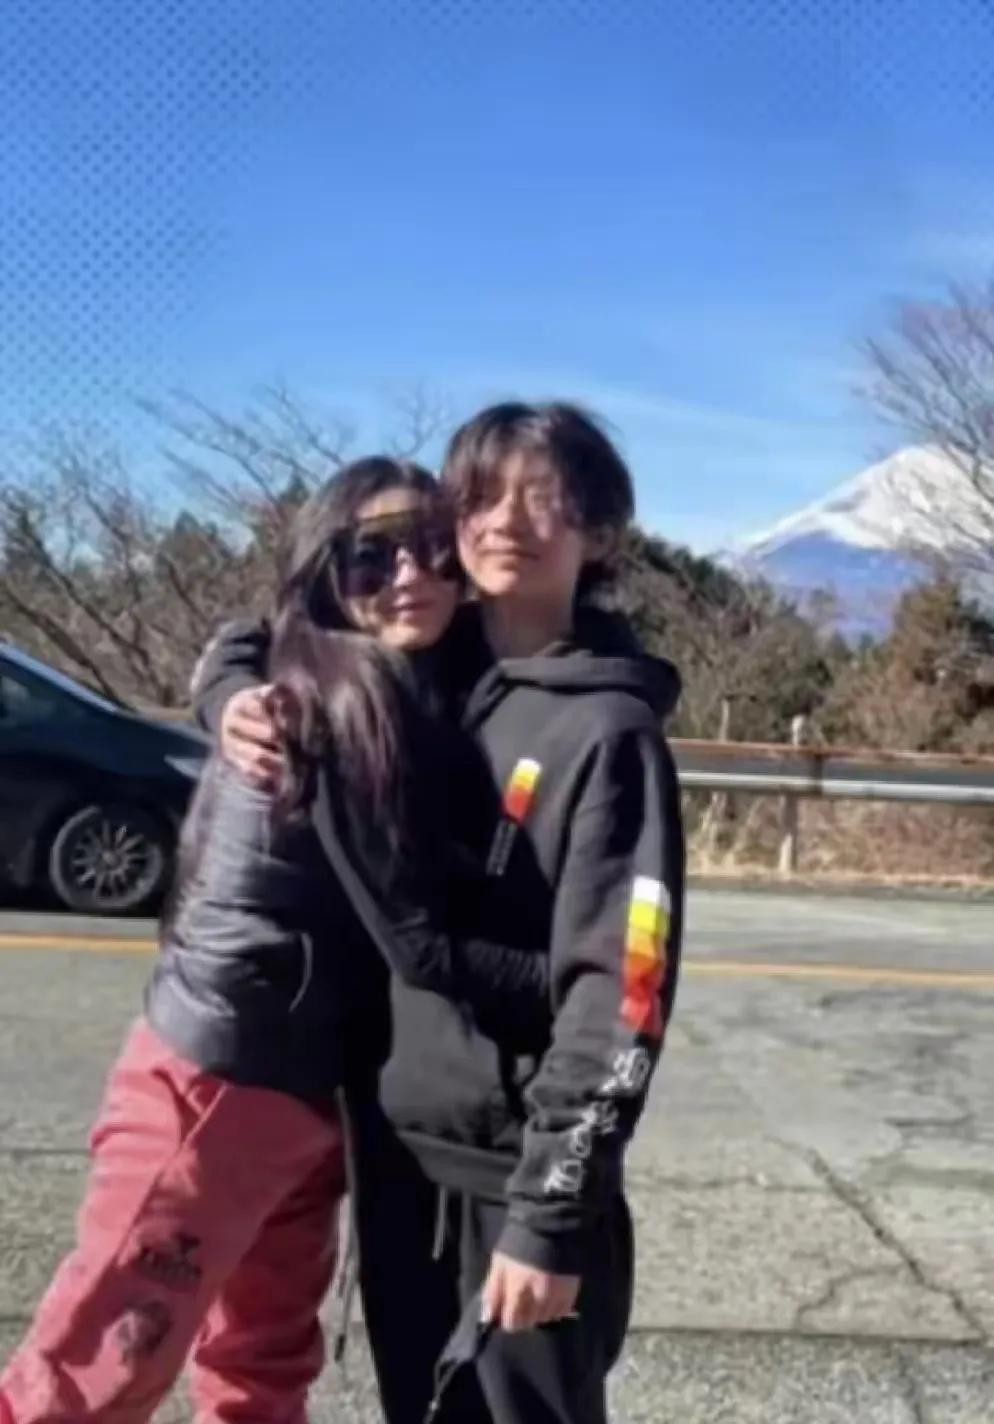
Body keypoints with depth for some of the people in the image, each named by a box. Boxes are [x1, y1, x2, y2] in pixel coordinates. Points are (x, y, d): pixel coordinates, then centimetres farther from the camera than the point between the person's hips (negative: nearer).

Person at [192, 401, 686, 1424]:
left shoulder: (609, 731, -13)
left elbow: (618, 990, -17)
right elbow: (253, 640, 20)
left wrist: (553, 1210, -18)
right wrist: (234, 699, -3)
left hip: (515, 1164, -6)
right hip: (394, 1139, 6)